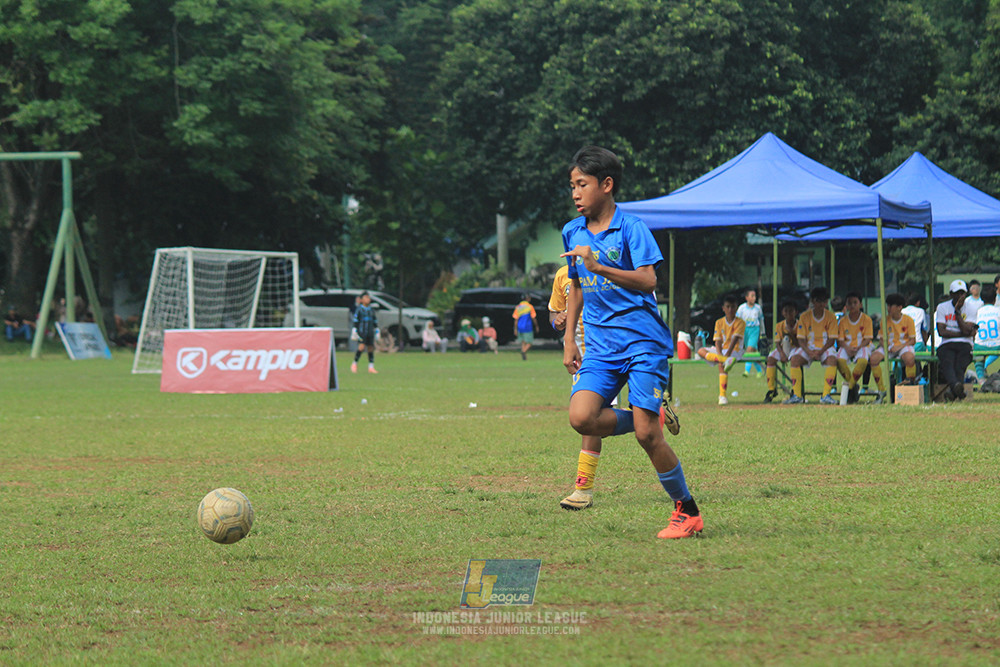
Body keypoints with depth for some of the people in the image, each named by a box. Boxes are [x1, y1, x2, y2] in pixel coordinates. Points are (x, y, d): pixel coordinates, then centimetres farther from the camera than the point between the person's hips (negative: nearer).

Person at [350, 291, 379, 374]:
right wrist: (354, 331, -7)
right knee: (361, 347, -18)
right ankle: (354, 363, -3)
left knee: (371, 348, 2)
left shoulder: (371, 310, 14)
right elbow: (355, 321, -3)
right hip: (361, 332, -5)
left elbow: (375, 321, 20)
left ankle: (371, 367, 6)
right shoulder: (359, 309, -1)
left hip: (370, 332, 5)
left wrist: (376, 330, 17)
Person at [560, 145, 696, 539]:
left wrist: (598, 266, -30)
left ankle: (688, 512, 4)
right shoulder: (572, 233, 12)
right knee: (581, 418, -19)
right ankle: (653, 419, 8)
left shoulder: (631, 228, -7)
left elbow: (648, 281, -21)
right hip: (600, 347, 6)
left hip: (643, 341, -6)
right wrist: (569, 339, 21)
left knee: (646, 434, -12)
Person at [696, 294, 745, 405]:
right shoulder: (719, 322, 7)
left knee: (721, 364, -34)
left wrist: (727, 354, -29)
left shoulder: (740, 322, -5)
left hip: (735, 350, -5)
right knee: (701, 351, -19)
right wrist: (720, 355, -21)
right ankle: (725, 360, -43)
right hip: (722, 350, 5)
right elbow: (718, 341, -2)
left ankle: (722, 395, -35)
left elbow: (735, 339, -17)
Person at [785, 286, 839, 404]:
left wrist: (820, 352, -22)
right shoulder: (805, 317, 1)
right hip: (808, 347, 1)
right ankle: (796, 395, -26)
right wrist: (809, 352, -21)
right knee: (795, 358, -29)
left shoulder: (831, 317, -2)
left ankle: (826, 395, -34)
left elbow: (832, 339, -6)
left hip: (825, 347, -1)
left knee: (832, 358, -35)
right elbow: (800, 339, -2)